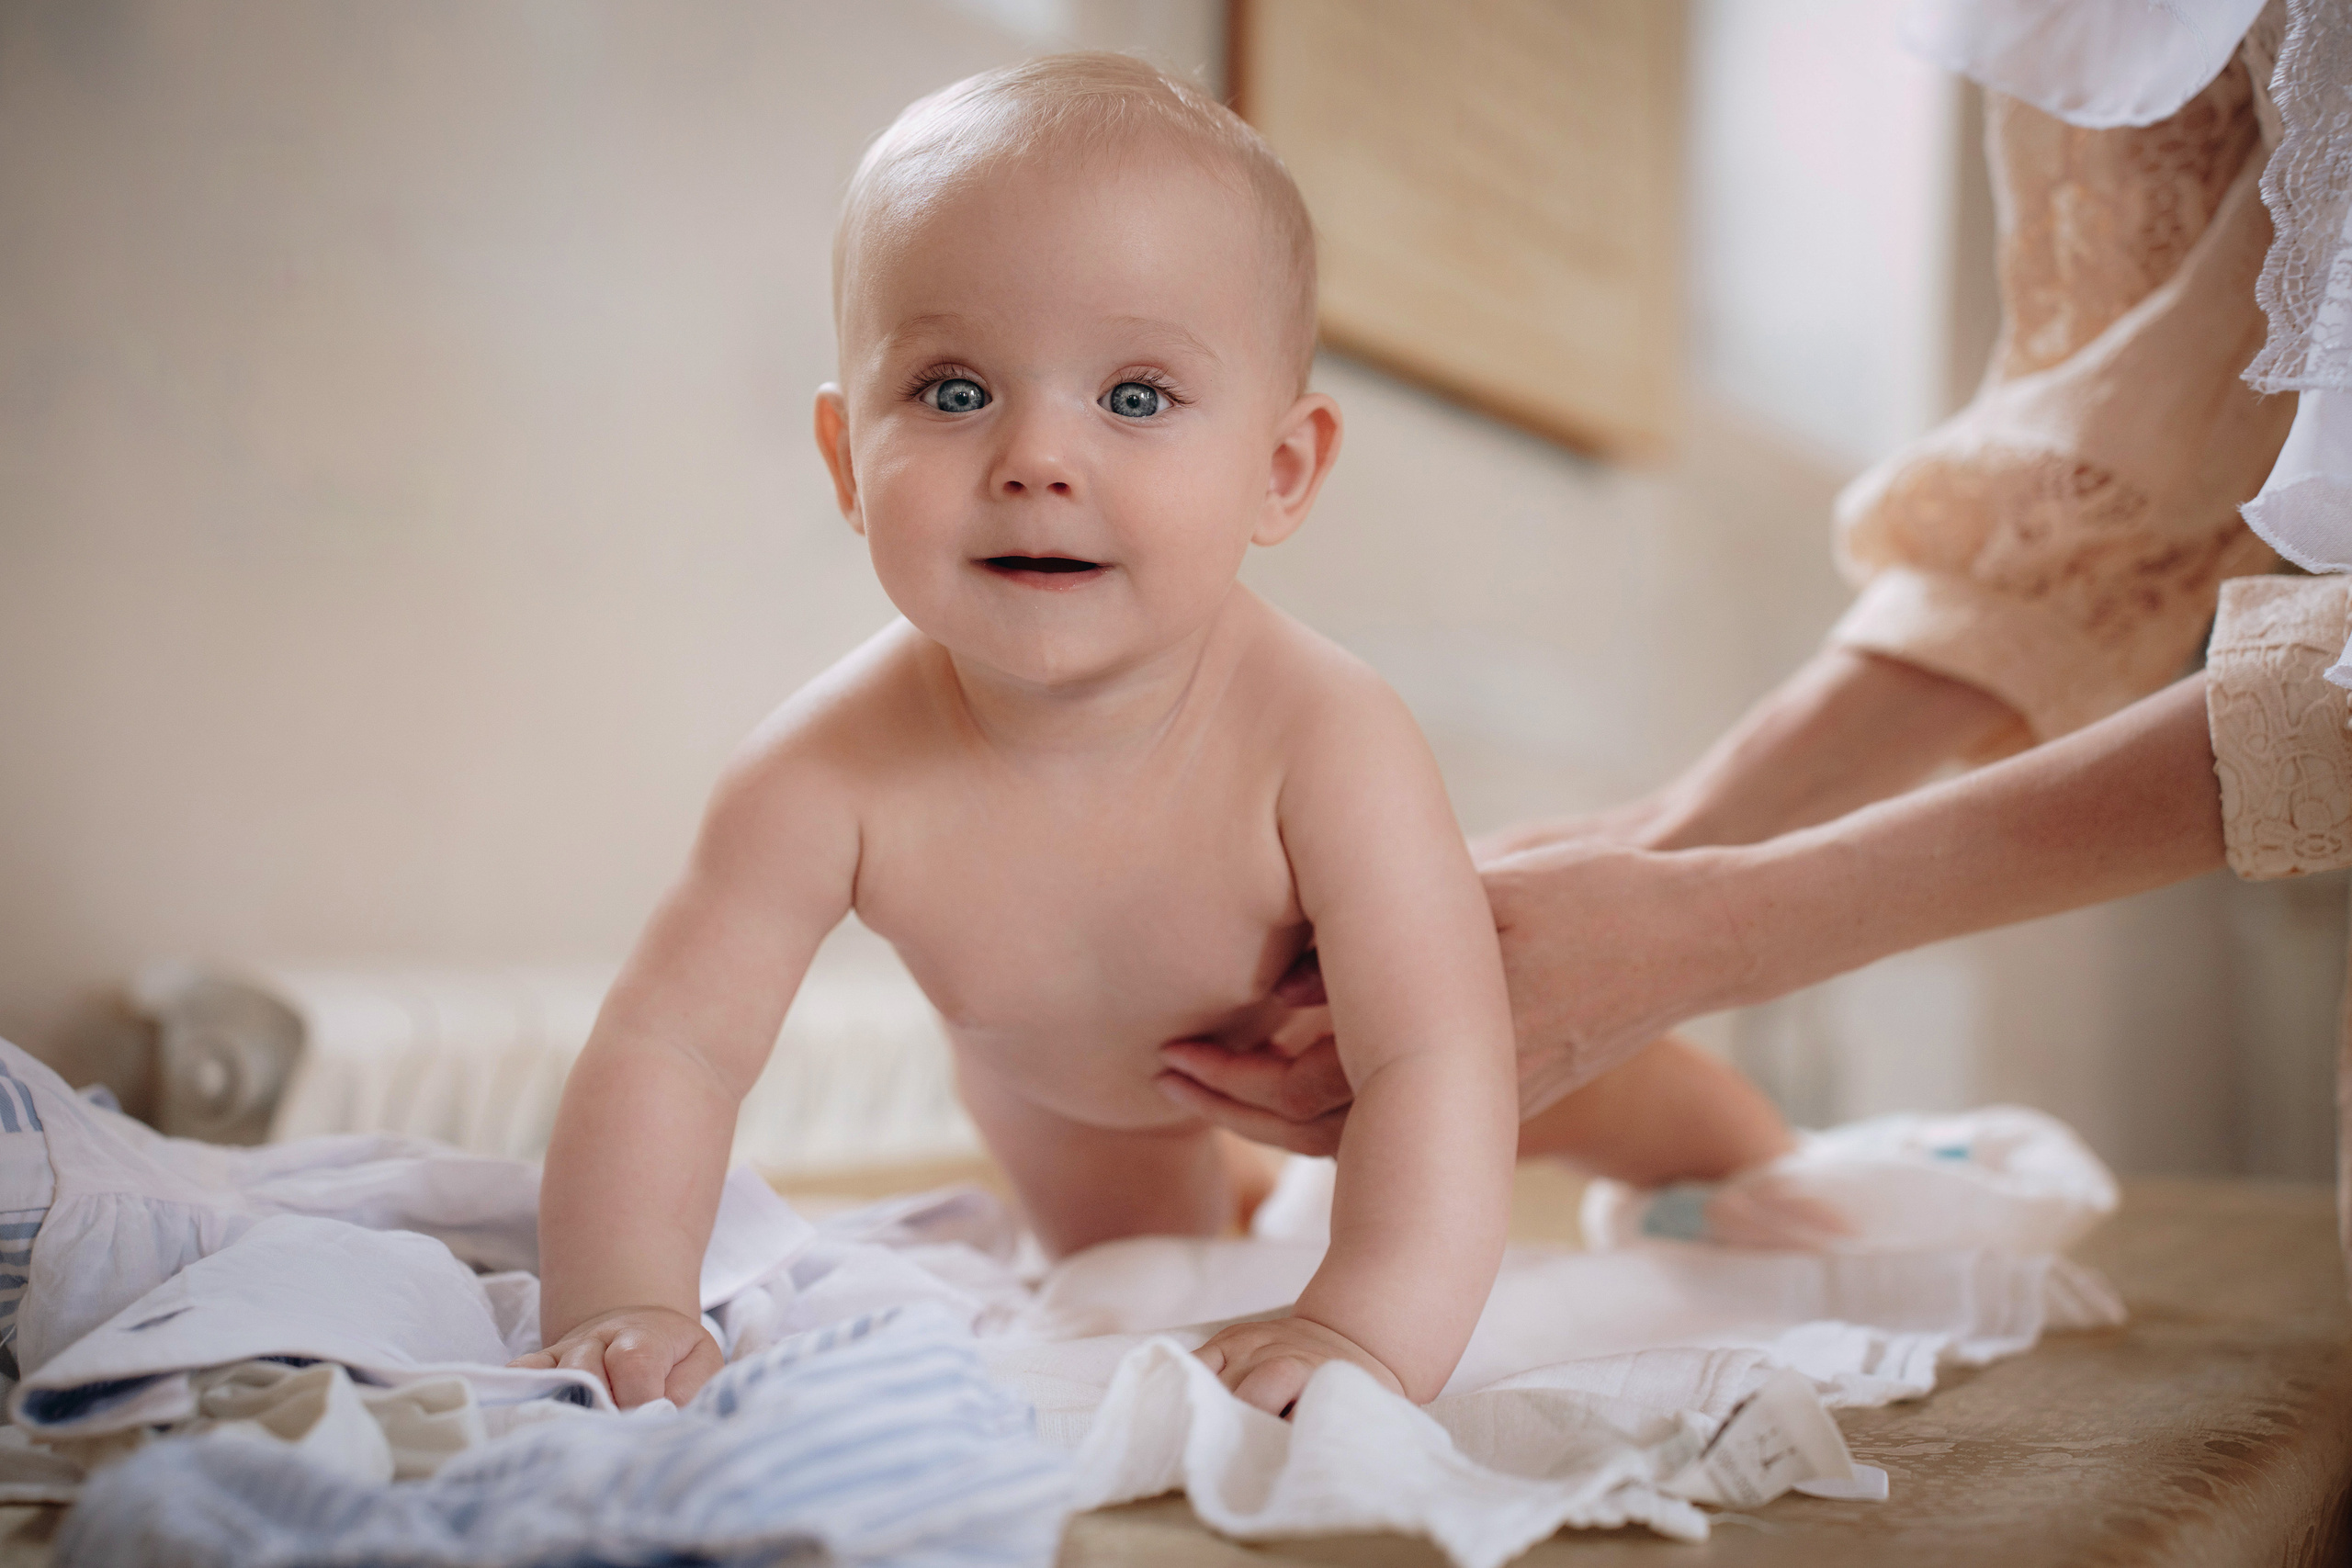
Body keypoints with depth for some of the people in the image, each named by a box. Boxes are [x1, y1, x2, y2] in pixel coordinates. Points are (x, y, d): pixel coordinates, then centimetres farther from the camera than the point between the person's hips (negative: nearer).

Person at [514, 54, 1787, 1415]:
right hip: (1063, 1082, 3)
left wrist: (1370, 1329, -63)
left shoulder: (1324, 740, -45)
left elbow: (1438, 1065, -48)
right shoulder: (833, 776, -40)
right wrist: (622, 1301, -49)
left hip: (1337, 988, -2)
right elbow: (668, 1045, -34)